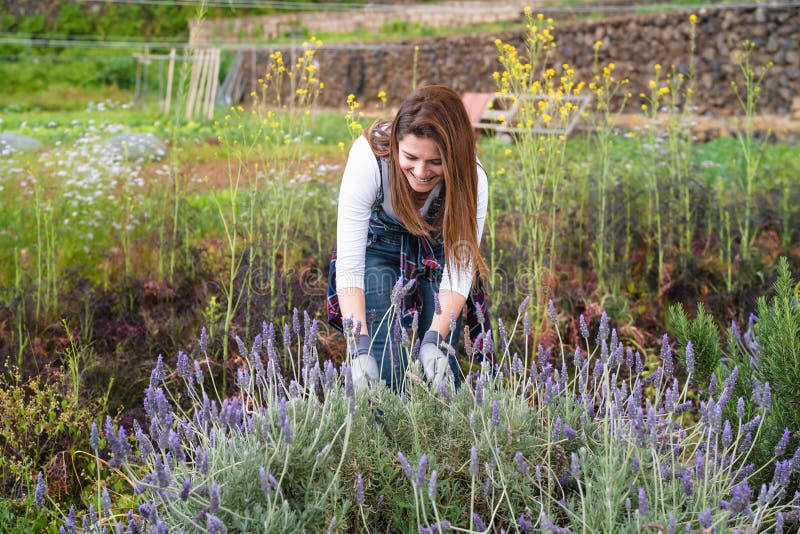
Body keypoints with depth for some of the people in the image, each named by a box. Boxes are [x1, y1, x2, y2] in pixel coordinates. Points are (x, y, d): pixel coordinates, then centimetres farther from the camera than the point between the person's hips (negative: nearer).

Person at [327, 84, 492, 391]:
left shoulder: (471, 181, -30)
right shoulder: (369, 159, -36)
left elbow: (461, 267, -25)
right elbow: (349, 264, -36)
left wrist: (435, 341, -40)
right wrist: (360, 348, -45)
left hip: (437, 254, 1)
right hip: (378, 247, -1)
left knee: (440, 372, -7)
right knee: (385, 370, -14)